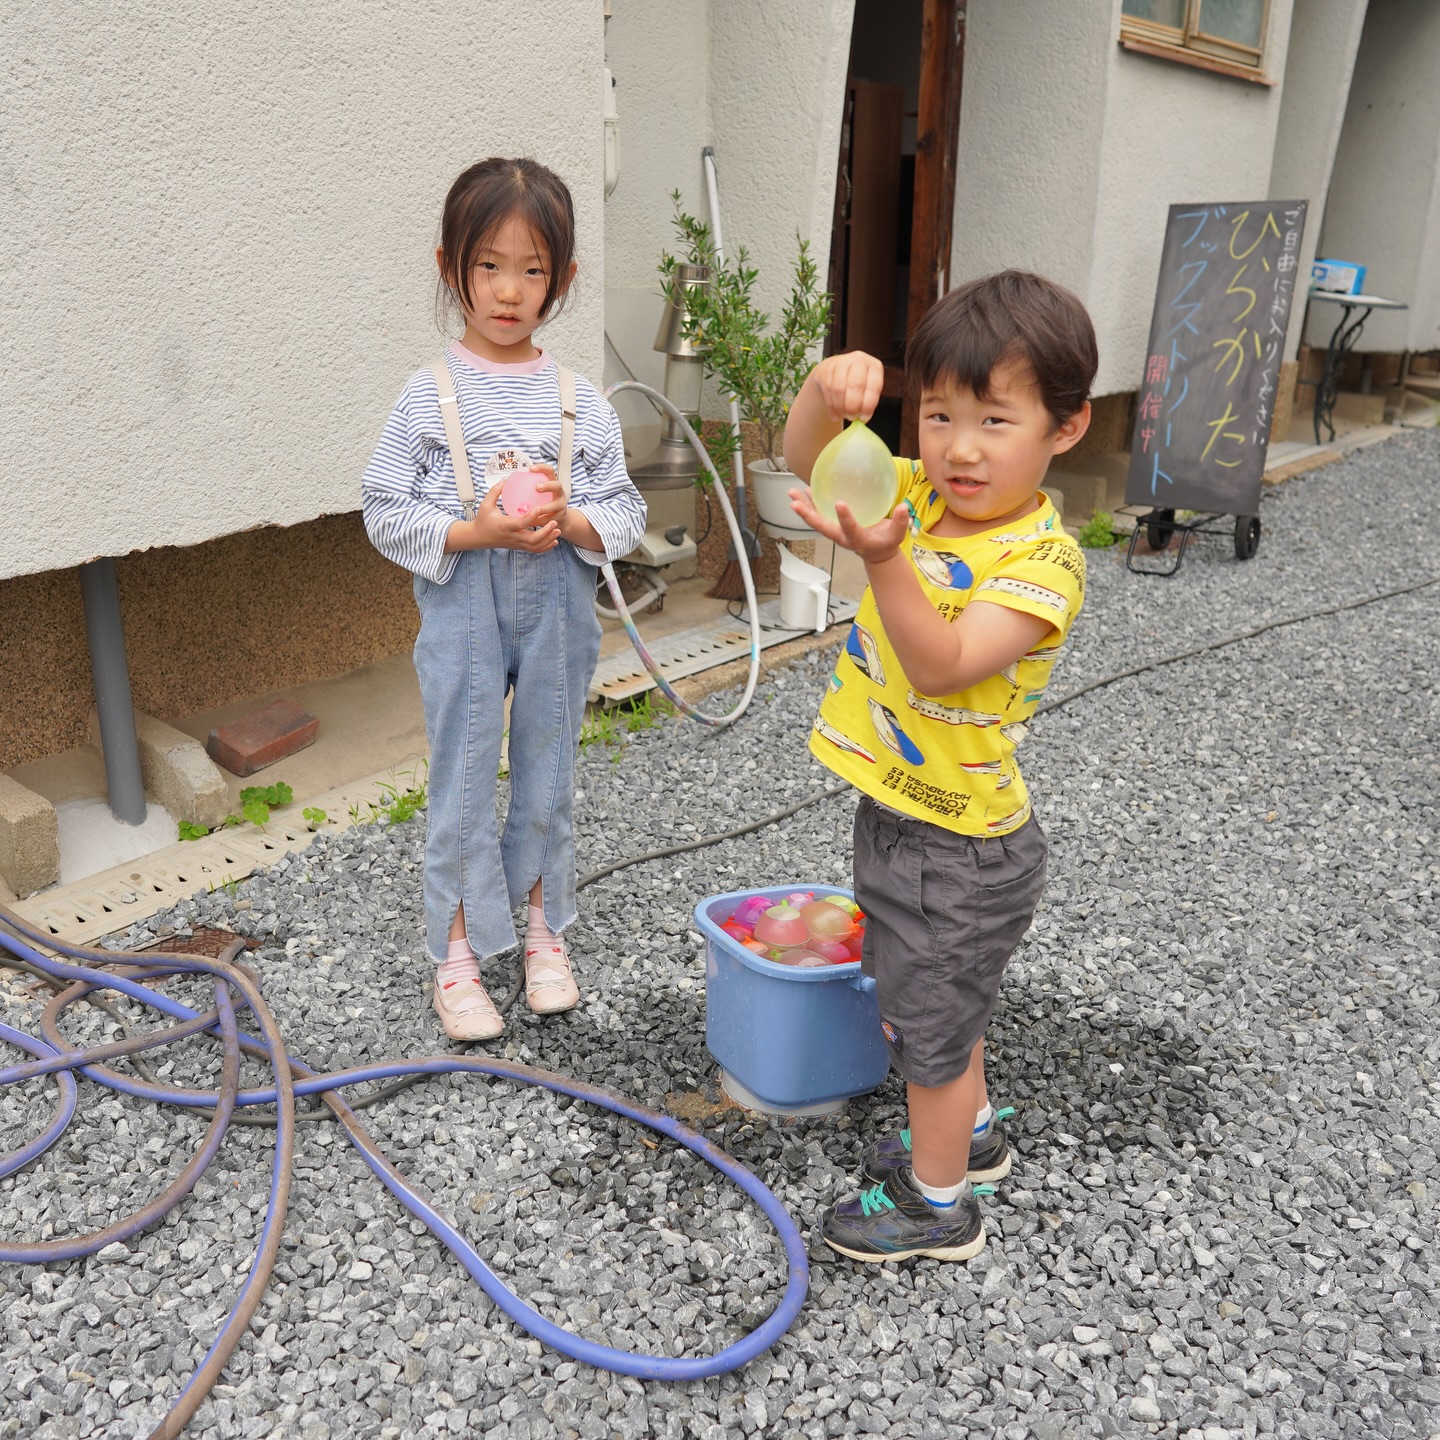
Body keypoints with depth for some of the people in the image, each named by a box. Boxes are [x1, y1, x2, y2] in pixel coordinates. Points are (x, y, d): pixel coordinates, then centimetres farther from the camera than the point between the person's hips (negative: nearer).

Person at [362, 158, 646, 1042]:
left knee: (548, 774, 14)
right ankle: (459, 952, 22)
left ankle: (543, 930, 33)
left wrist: (572, 522, -18)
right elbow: (386, 512, -6)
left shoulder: (580, 401, 0)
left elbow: (626, 512, 2)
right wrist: (475, 532, -20)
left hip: (558, 610, 2)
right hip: (464, 613, -2)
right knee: (464, 783, 7)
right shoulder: (431, 396, -6)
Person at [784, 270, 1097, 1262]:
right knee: (938, 997, 27)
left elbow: (943, 668, -35)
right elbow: (806, 457, 0)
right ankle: (970, 1134, 52)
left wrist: (884, 558, -49)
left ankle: (938, 1204, 34)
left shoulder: (1043, 559, -24)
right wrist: (830, 387, -21)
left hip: (961, 850, -8)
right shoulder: (922, 499, -2)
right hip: (898, 814, 8)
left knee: (930, 1016, 10)